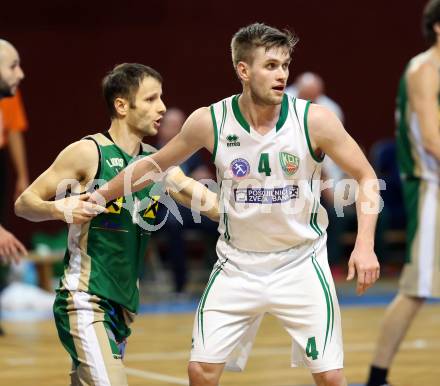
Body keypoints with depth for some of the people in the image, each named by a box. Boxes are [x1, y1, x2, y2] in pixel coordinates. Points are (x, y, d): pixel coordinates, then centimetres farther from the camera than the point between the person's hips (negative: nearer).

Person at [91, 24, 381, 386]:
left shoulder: (314, 120, -14)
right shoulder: (209, 121, -10)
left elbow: (366, 177, -5)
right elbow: (156, 164, 8)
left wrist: (365, 244, -17)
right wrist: (99, 196, 10)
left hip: (300, 263, -1)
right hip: (237, 265, 1)